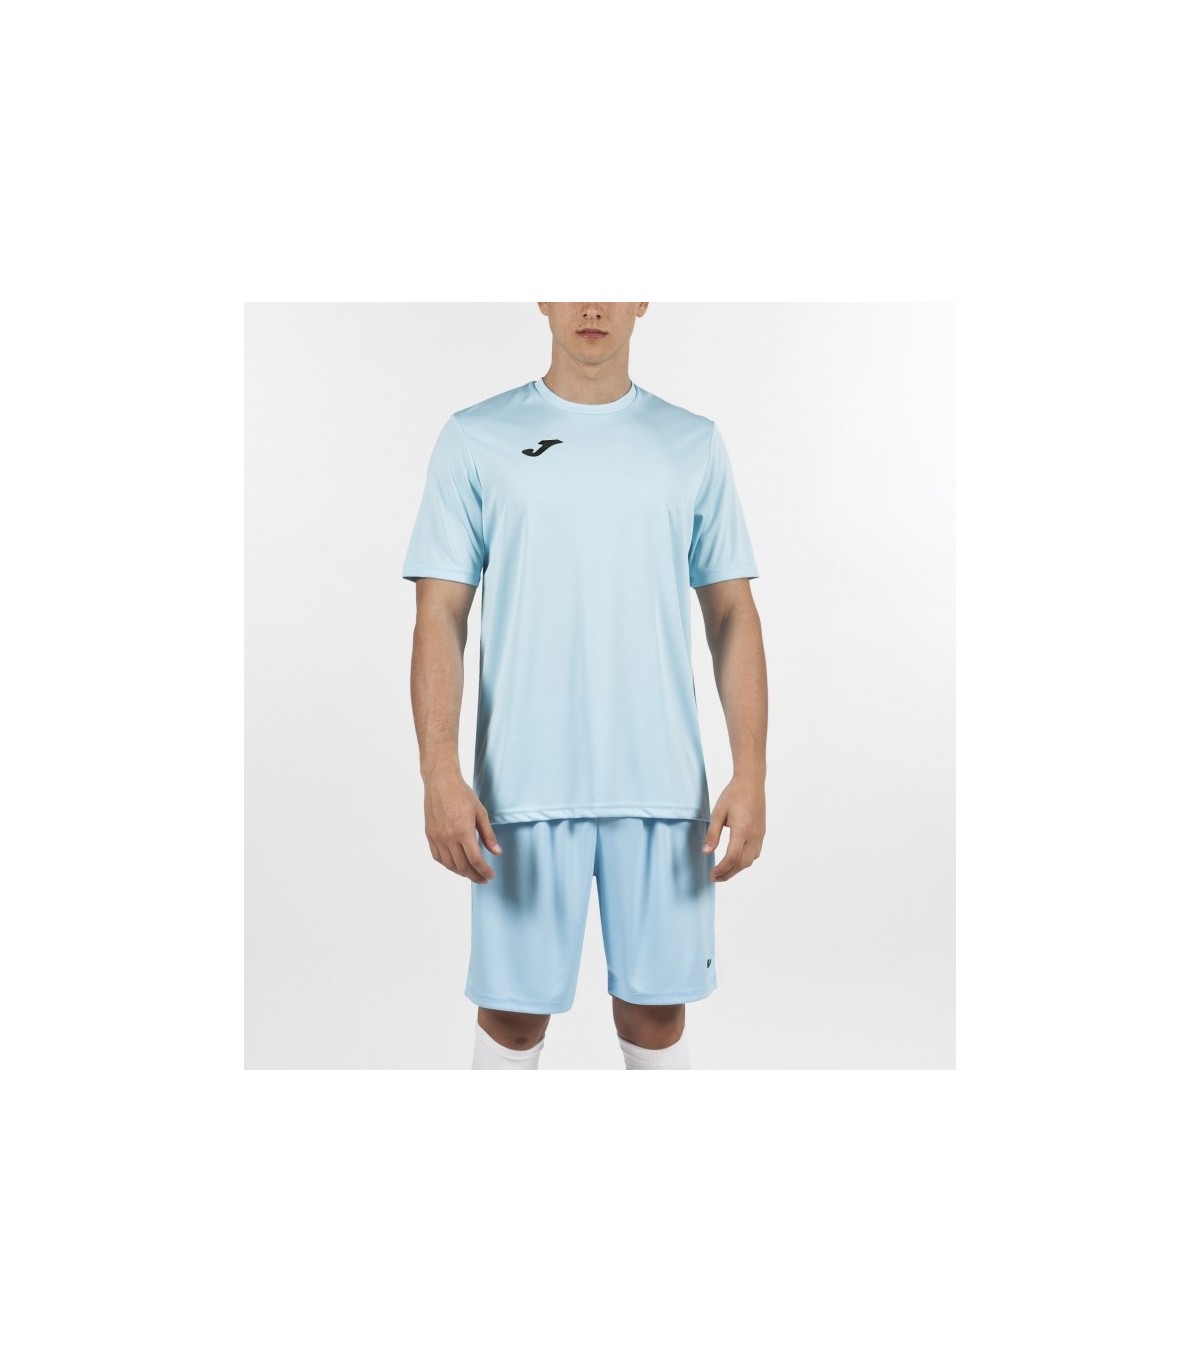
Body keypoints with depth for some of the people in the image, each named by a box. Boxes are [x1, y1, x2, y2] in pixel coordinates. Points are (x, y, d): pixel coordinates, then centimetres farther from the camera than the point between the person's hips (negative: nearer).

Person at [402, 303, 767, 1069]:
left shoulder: (695, 444, 7)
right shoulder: (476, 439, 2)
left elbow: (733, 615, 5)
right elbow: (441, 614, -2)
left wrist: (751, 777, -3)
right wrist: (441, 775, -12)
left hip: (662, 786, 2)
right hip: (524, 786, -1)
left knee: (656, 1005, 11)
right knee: (515, 1007, 8)